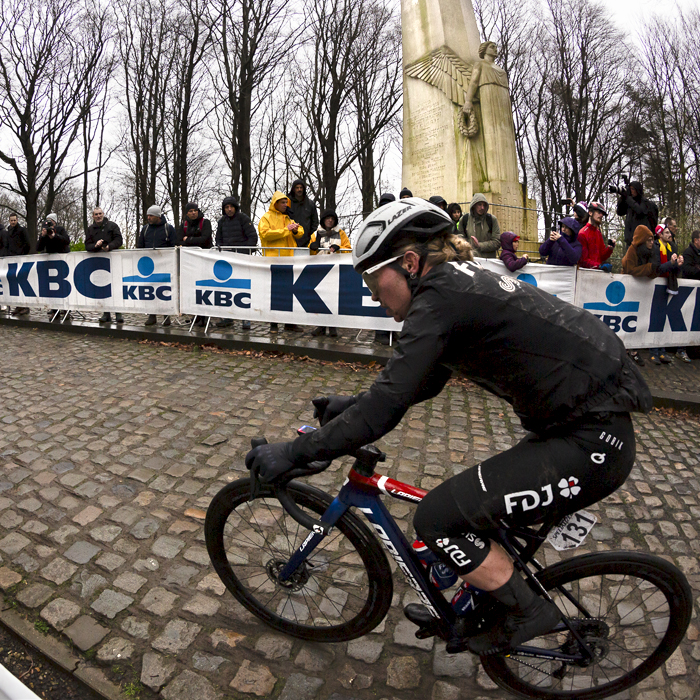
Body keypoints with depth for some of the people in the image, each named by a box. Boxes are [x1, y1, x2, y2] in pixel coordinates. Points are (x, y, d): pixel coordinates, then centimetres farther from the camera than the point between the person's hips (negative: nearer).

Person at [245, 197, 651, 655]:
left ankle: (529, 612, 14)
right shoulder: (464, 283, 10)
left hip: (592, 444, -10)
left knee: (436, 519, -9)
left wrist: (291, 454, -15)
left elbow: (385, 409, -24)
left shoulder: (440, 297, -19)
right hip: (586, 426, 10)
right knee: (478, 506, 18)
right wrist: (349, 404, 14)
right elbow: (423, 382, 18)